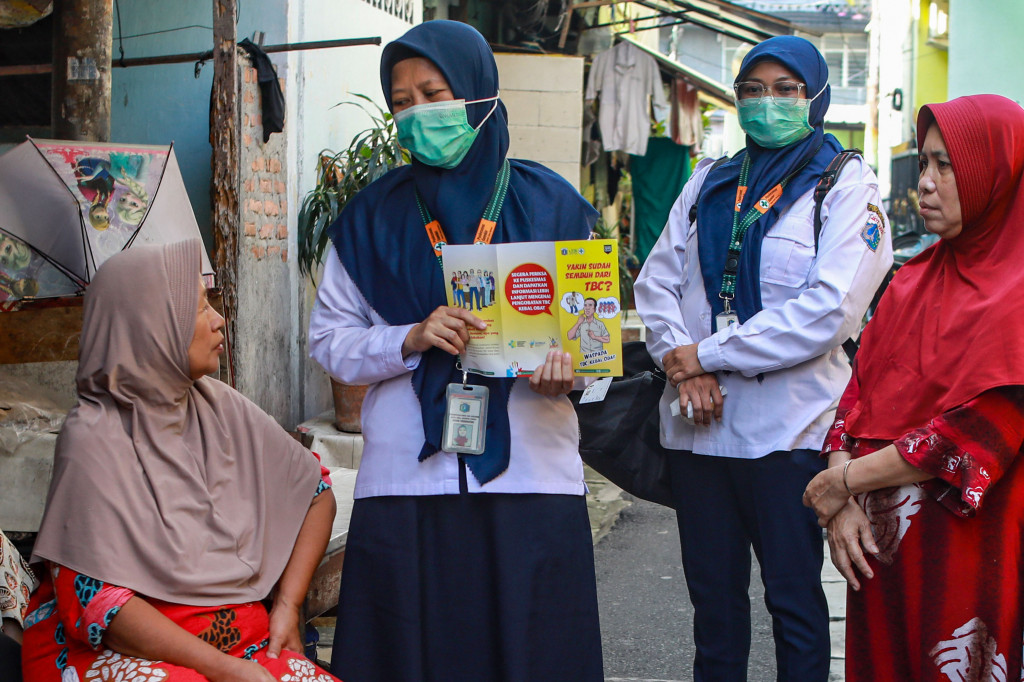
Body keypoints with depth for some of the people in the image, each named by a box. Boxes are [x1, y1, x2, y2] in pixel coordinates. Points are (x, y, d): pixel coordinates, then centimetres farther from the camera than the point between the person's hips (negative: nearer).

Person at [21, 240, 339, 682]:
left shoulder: (218, 407, 5)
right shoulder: (94, 439, -12)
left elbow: (316, 493, 13)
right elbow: (93, 597, -17)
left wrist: (288, 604, 1)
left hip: (240, 639, 5)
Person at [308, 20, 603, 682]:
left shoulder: (550, 202, 6)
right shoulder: (373, 216, 9)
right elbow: (329, 338, 6)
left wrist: (568, 364, -14)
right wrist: (410, 341, -12)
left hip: (529, 474, 0)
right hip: (407, 482, 1)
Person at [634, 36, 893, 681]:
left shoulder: (845, 185, -2)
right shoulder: (709, 184, 14)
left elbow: (829, 310, -15)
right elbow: (657, 282, 8)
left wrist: (707, 354, -14)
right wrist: (682, 364, -11)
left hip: (787, 428, -4)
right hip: (698, 423, 5)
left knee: (794, 600, 5)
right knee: (712, 593, 14)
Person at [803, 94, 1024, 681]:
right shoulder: (913, 281, 11)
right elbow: (860, 387, 5)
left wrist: (845, 481, -13)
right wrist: (843, 502, -9)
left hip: (966, 541, -6)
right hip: (878, 536, 6)